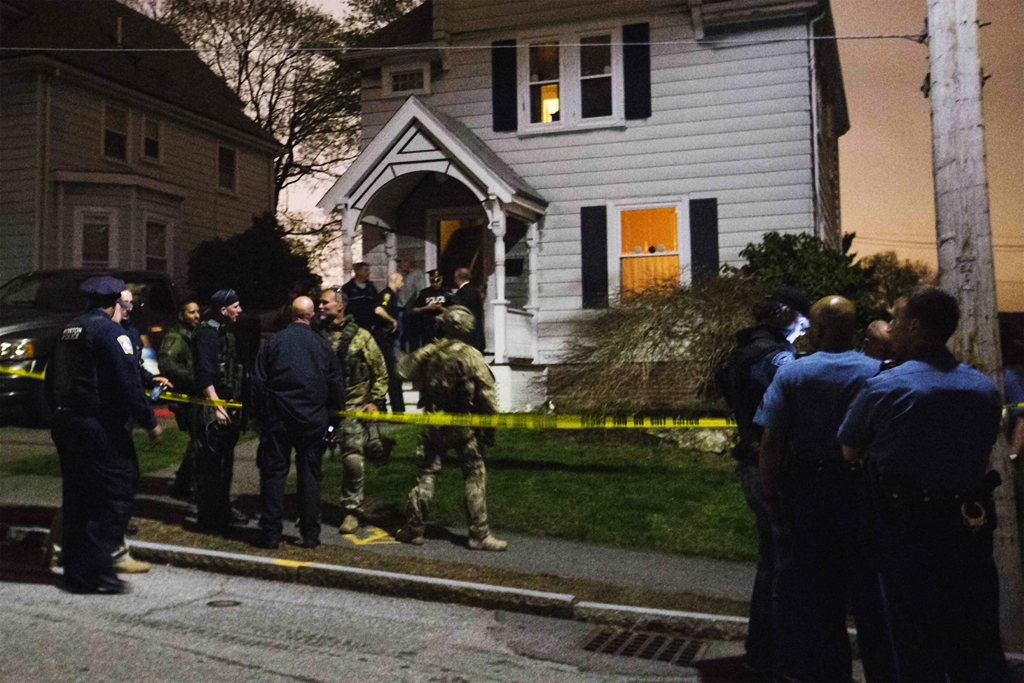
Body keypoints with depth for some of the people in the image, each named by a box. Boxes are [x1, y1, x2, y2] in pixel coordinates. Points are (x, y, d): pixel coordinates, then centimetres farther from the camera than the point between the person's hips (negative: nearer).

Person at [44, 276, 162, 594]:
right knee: (116, 495, -3)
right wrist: (150, 422, -11)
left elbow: (50, 380, 18)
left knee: (77, 496, 15)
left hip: (64, 424, 9)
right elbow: (128, 384, -18)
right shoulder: (110, 331, -12)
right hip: (100, 427, -9)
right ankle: (93, 572, -4)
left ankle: (75, 570, 22)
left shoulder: (68, 330, 14)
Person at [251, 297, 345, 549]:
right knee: (310, 475, 8)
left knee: (273, 473, 6)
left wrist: (262, 412, 10)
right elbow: (337, 386, 3)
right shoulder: (322, 345, 0)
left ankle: (271, 533, 6)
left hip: (278, 421, -1)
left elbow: (258, 382, -2)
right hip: (313, 422, 1)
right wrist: (332, 411, 19)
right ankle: (310, 533, 11)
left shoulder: (273, 342, -3)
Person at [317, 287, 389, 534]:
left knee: (354, 460, -6)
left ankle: (352, 511, 8)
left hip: (353, 408, -3)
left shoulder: (361, 337, 0)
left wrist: (374, 401, -4)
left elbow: (380, 372, 3)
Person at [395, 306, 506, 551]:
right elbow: (487, 393, -13)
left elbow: (405, 369, 19)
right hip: (464, 428, -4)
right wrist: (490, 426, -4)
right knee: (475, 478, 3)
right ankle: (479, 534, 4)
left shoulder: (428, 353, -1)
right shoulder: (471, 356, -12)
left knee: (426, 475, 13)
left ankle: (414, 529, 18)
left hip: (433, 425, 4)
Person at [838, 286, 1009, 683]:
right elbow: (982, 452, 13)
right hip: (970, 526, 4)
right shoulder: (985, 389, 3)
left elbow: (849, 452, -1)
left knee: (915, 641, 7)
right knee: (978, 643, 14)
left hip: (904, 529, -4)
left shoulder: (882, 388, -12)